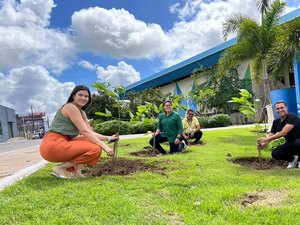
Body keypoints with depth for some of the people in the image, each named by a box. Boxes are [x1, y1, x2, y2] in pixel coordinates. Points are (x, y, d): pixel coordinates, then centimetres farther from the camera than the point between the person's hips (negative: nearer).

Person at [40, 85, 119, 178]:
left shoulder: (82, 113, 17)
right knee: (96, 149, -18)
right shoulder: (70, 107, -11)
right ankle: (60, 168, -8)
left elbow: (90, 133, 11)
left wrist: (108, 138, -1)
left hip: (63, 144, 10)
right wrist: (104, 146, -20)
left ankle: (76, 170, 3)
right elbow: (85, 131, -18)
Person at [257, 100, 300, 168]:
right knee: (275, 153, -17)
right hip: (290, 144, 6)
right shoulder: (276, 122, 0)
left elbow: (284, 132, -34)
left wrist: (266, 139, -39)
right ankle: (293, 159, 12)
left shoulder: (292, 117, -21)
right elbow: (270, 135, 0)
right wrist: (263, 145, -21)